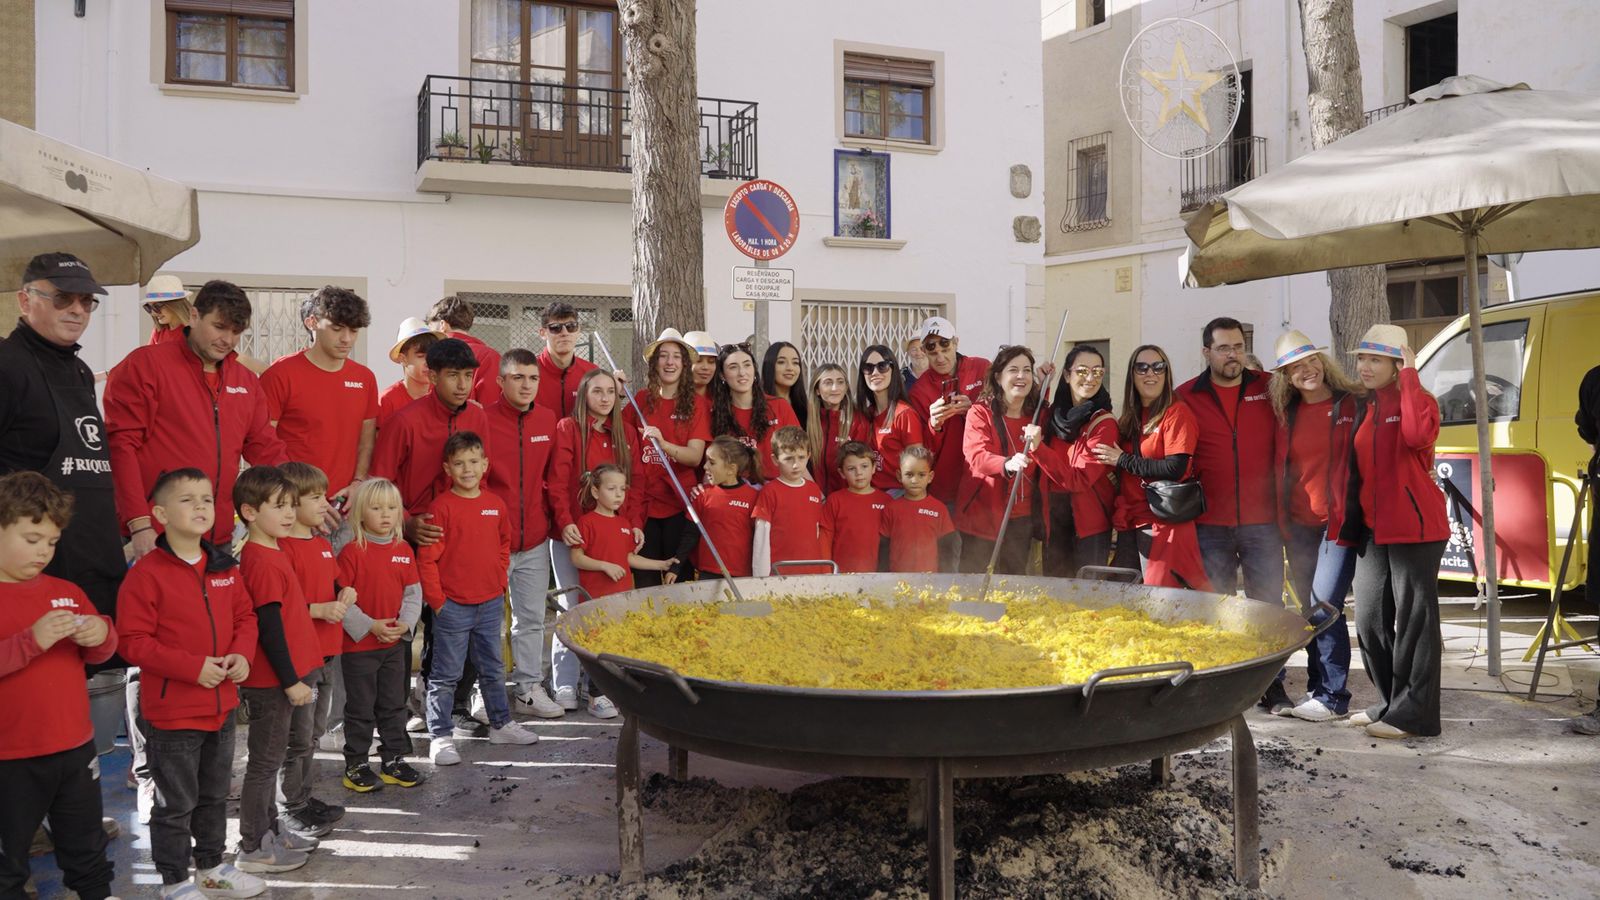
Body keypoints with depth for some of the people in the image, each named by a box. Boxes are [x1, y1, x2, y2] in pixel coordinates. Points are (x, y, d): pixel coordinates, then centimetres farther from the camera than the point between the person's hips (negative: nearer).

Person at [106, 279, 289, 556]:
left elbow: (266, 450, 14)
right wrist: (139, 523, -15)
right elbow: (121, 444, -8)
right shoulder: (145, 364, -3)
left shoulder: (247, 381, 13)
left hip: (220, 539, 5)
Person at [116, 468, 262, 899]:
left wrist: (241, 654, -8)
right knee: (175, 803, 7)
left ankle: (212, 865, 39)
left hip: (222, 704, 7)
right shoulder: (146, 573, -15)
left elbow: (244, 617, 12)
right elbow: (133, 642, -18)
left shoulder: (224, 567, 4)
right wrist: (193, 667, -23)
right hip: (172, 711, -6)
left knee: (215, 794, 22)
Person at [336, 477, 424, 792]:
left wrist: (405, 622, -8)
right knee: (360, 708, 6)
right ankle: (356, 766, 19)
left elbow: (413, 592, 7)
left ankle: (393, 760, 27)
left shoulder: (404, 550, 4)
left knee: (394, 705, 14)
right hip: (358, 645, -5)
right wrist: (369, 626, -18)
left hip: (394, 644, 5)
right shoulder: (352, 551, -12)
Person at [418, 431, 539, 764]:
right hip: (452, 606, -5)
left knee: (492, 668, 18)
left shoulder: (496, 505, 4)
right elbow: (426, 558, -11)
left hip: (490, 603, 5)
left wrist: (499, 583, 11)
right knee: (446, 674, 3)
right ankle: (441, 736, 12)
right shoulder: (441, 506, -12)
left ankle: (501, 724, 31)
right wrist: (436, 600, -11)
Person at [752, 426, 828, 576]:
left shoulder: (815, 490, 10)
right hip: (779, 573, -4)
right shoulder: (770, 491, -4)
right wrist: (761, 576, -9)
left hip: (813, 571, 4)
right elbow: (761, 537, -5)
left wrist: (825, 571, 12)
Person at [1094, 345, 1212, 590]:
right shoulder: (1131, 418, 14)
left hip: (1165, 522, -7)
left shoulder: (1177, 412, -7)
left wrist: (1123, 460, -11)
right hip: (1132, 522, 7)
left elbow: (1175, 468, -18)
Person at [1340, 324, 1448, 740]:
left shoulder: (1419, 401, -6)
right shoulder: (1365, 409, 15)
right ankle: (1390, 703, 23)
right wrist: (1351, 525, 16)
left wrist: (1409, 378, -21)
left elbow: (1418, 435, -31)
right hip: (1374, 530, 8)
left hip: (1414, 529, -8)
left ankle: (1414, 714, 2)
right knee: (1370, 620, 11)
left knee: (1414, 620, -3)